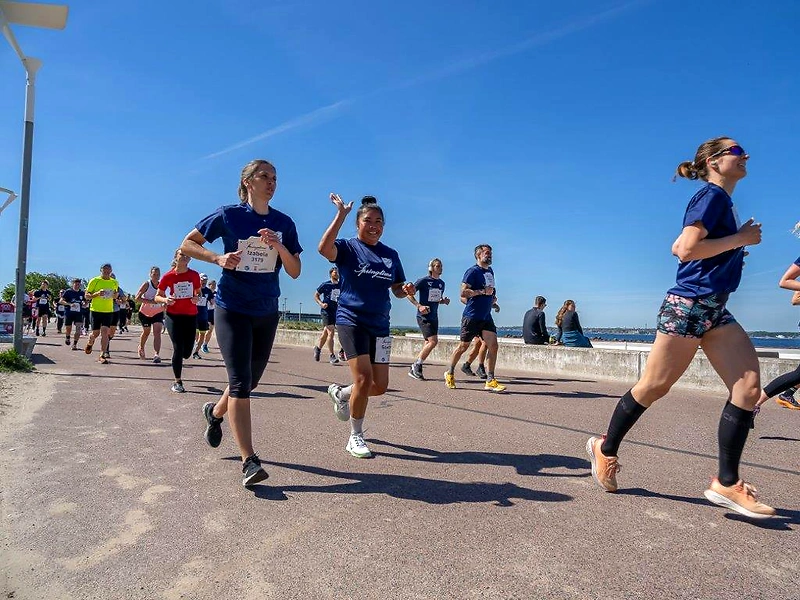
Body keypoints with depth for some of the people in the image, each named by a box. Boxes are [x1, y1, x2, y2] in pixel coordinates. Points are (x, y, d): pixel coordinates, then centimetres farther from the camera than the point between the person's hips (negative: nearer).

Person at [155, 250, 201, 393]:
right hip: (174, 316, -2)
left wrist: (197, 298, -9)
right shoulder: (168, 276, -3)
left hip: (191, 316, 2)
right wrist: (165, 300, -19)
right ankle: (178, 382, 7)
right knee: (178, 348, -7)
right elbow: (157, 296, 3)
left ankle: (178, 359, 41)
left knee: (187, 352, 3)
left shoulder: (194, 275, 2)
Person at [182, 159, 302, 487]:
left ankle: (215, 412, 47)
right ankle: (249, 462, -11)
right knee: (240, 381, -13)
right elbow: (187, 244, 3)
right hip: (232, 308, -4)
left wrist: (278, 246, -16)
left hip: (267, 312, 4)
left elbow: (295, 272, 2)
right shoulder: (228, 215, -4)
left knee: (250, 381, 16)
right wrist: (218, 258, -14)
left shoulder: (284, 223, 4)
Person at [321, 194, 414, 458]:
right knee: (363, 378, -14)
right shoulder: (348, 247, -3)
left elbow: (397, 288, 16)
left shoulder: (391, 255, 11)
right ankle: (355, 437, 8)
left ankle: (341, 394, 36)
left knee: (380, 386, 5)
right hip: (351, 320, -5)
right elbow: (324, 248, -25)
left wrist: (406, 290, -7)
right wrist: (341, 214, -24)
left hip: (380, 325, 5)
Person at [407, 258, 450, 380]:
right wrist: (419, 306, -20)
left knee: (428, 343, 7)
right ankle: (416, 366, -4)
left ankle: (414, 369, 18)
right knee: (433, 341, -17)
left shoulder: (441, 283, 12)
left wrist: (444, 301, 3)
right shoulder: (423, 281, -8)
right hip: (423, 317, -7)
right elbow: (409, 294, -8)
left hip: (434, 317, 8)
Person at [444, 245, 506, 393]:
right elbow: (463, 293, -19)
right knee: (463, 346, 3)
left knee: (493, 345, -4)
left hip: (486, 317, 7)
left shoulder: (490, 271, 16)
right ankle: (450, 373, 23)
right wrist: (482, 292, -21)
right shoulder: (473, 271, -10)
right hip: (472, 316, -7)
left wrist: (492, 300, 13)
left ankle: (490, 381, 1)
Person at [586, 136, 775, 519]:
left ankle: (727, 483, 1)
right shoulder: (712, 195, -7)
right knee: (653, 387, -1)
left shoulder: (722, 201, 20)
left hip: (715, 310, 9)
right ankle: (605, 449, 17)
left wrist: (728, 254, 16)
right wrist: (741, 238, -11)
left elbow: (677, 247, 23)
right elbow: (687, 249, -19)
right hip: (688, 305, -9)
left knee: (749, 385, -4)